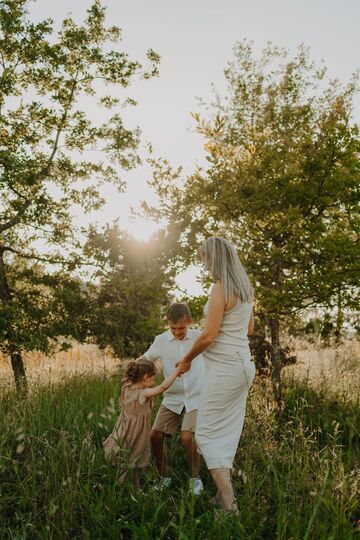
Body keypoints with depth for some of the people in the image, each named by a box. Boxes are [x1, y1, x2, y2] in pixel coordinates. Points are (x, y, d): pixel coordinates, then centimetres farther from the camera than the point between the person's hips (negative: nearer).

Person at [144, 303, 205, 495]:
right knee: (155, 436, -6)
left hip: (195, 398, -3)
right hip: (172, 398, 3)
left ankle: (195, 479, 7)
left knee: (187, 437, -19)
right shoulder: (161, 341, -3)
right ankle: (164, 478, 19)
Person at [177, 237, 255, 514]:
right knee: (228, 432, 15)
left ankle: (230, 505, -1)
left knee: (208, 434, 0)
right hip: (244, 364, 9)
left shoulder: (221, 288, -16)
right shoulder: (246, 288, 10)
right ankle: (224, 495, 22)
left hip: (224, 367, -9)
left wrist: (187, 359, -3)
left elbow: (208, 336, -17)